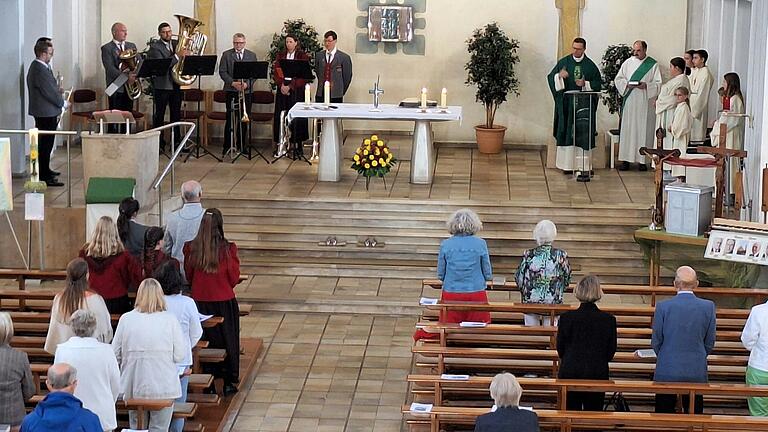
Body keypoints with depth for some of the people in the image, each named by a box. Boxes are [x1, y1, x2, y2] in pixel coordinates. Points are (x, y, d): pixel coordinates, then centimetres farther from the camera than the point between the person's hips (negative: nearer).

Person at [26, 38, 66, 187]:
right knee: (46, 143, -6)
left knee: (44, 143, 21)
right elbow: (49, 92, -22)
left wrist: (56, 90, 10)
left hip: (42, 112, 11)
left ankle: (45, 170, 33)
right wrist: (63, 103, -8)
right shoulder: (41, 70, -23)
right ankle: (44, 177, -4)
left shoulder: (36, 66, 10)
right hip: (46, 112, -11)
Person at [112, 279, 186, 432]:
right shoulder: (170, 320, -8)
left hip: (134, 387, 2)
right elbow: (179, 356, -6)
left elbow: (115, 355, 2)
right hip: (163, 387, -2)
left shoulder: (126, 319, -3)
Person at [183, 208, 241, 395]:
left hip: (200, 301, 2)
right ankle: (228, 382, 19)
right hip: (224, 302, -2)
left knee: (205, 341, 14)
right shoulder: (227, 248, -16)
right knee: (227, 341, 13)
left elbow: (188, 276, 4)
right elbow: (234, 278, -6)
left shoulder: (191, 248, -9)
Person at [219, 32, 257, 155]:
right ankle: (227, 146, 0)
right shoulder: (226, 54, 5)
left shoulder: (252, 55, 10)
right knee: (230, 119, -4)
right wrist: (233, 83, -14)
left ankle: (241, 145, 11)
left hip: (247, 91, 2)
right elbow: (222, 72, -1)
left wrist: (247, 83, -12)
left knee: (244, 119, 3)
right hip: (231, 91, -2)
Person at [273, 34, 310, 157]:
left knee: (297, 117, -2)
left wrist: (290, 86, -15)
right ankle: (279, 144, 1)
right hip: (282, 89, 3)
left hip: (297, 90, -3)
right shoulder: (280, 55, 11)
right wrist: (281, 85, -12)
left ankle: (298, 144, 3)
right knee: (280, 116, -1)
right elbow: (276, 72, 5)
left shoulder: (302, 56, 0)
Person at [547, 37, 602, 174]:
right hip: (567, 102, 1)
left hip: (584, 103, -1)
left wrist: (585, 84, -12)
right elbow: (550, 77, 2)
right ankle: (567, 163, 2)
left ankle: (583, 164, -3)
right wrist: (559, 76, -19)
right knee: (567, 131, -1)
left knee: (583, 131, -6)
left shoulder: (590, 65, 3)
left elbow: (598, 83, 5)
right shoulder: (564, 62, 4)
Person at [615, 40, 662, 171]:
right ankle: (626, 159, 4)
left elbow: (658, 83, 0)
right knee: (627, 129, 0)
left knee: (644, 130, -1)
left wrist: (646, 85, -17)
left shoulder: (653, 64, 2)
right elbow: (618, 79, 10)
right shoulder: (628, 62, 8)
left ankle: (642, 159, 4)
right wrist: (627, 84, -9)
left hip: (645, 103, -2)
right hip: (629, 102, 2)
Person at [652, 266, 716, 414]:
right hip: (697, 372, 1)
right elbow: (710, 342, 3)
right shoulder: (708, 307, -4)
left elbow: (656, 342, -1)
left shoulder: (663, 307, -9)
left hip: (667, 371, -1)